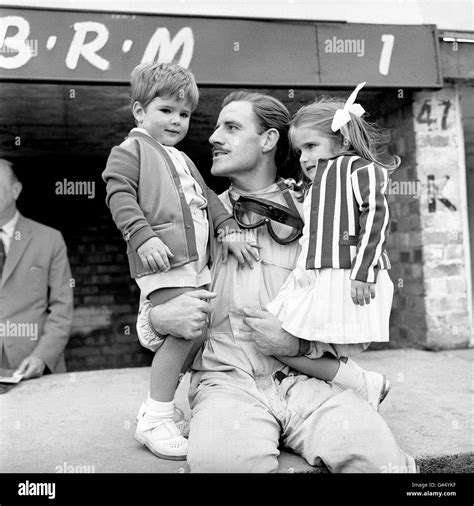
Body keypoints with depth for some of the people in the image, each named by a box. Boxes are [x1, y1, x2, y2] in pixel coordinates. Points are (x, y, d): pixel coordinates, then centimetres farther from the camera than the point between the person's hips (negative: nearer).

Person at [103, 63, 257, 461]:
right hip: (162, 262, -9)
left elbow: (207, 198, 26)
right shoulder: (130, 150, 3)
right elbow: (120, 195, -10)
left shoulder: (183, 160, 30)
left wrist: (229, 230, 10)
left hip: (196, 262, 9)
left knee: (197, 333, 7)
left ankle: (159, 407, 23)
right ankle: (155, 420, -4)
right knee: (187, 330, -17)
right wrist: (144, 236, -24)